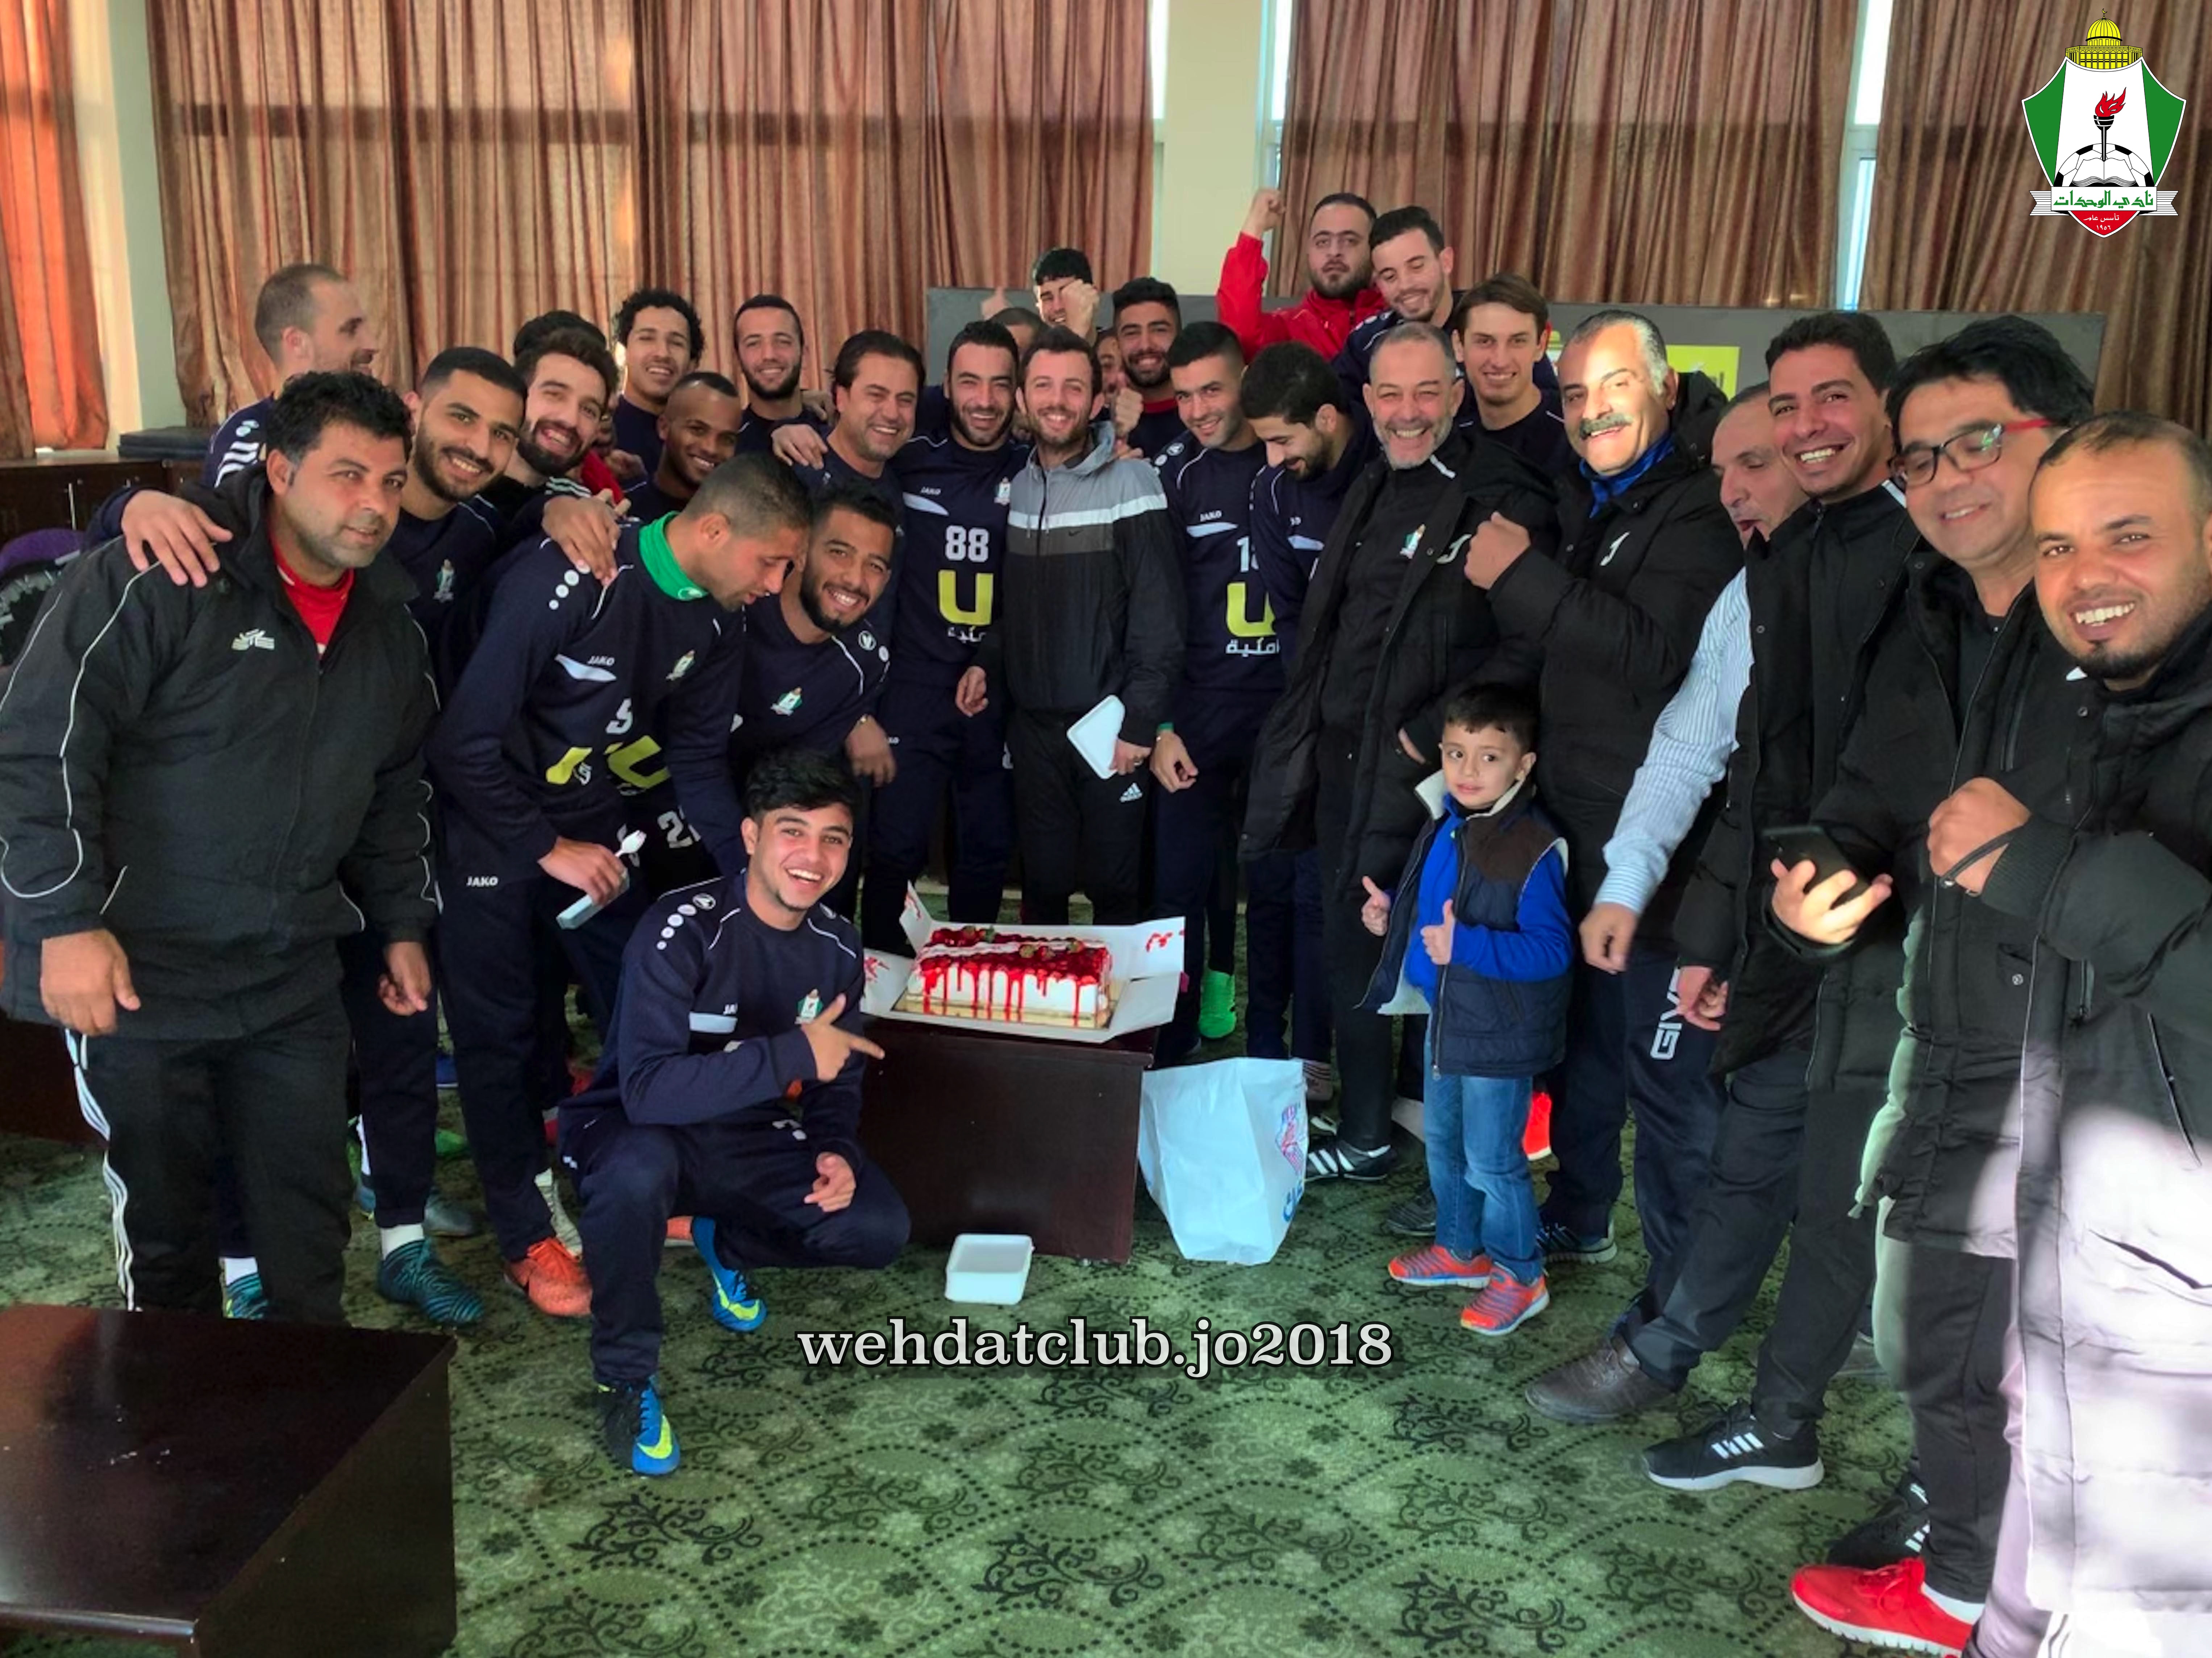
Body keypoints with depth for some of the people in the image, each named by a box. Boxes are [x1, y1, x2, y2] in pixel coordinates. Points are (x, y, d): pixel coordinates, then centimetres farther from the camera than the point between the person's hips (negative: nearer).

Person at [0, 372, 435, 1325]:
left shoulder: (389, 628, 8)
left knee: (309, 1210, 13)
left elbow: (394, 793, 20)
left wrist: (403, 924, 18)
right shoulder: (158, 583, -14)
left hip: (294, 979, 6)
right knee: (164, 1217, 9)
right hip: (134, 972, -5)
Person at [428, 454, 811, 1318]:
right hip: (490, 825, -6)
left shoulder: (716, 618, -7)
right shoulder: (564, 583, -30)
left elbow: (699, 759, 3)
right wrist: (549, 850, -18)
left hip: (593, 823, 6)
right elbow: (465, 743, -25)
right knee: (501, 1033, 2)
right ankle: (525, 1239, 15)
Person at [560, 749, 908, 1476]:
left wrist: (836, 1150, -13)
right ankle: (626, 1379, -15)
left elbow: (838, 1078, 7)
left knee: (879, 1229, -14)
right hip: (639, 1130, -5)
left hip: (753, 1139, 5)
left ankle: (725, 1242, 18)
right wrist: (792, 1053, -38)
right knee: (638, 1170, -40)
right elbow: (649, 1089, -37)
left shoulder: (838, 945, -6)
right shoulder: (681, 930, -26)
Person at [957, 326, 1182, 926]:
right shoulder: (1017, 486, 9)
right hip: (1032, 723, 5)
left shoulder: (1130, 483, -9)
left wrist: (1139, 722, -14)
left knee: (1116, 888, 6)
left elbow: (1158, 617, -12)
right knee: (1042, 885, 13)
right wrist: (987, 662, 1)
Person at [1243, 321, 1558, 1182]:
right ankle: (1361, 1138, 29)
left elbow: (1528, 649, -18)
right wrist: (1308, 729, 13)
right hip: (1341, 760, 8)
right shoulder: (1370, 491, 15)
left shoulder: (1503, 500, -10)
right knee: (1349, 949, 14)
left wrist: (1433, 736, -19)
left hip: (1423, 775, -8)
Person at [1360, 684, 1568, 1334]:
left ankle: (1520, 1275, 24)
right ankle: (1460, 1249, 41)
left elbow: (1552, 950, -27)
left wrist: (1466, 945, -34)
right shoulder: (1445, 829, 2)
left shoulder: (1534, 850, -24)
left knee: (1492, 1159, 4)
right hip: (1446, 1015, 9)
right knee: (1443, 1141, 22)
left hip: (1499, 1035, -8)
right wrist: (1393, 915, 3)